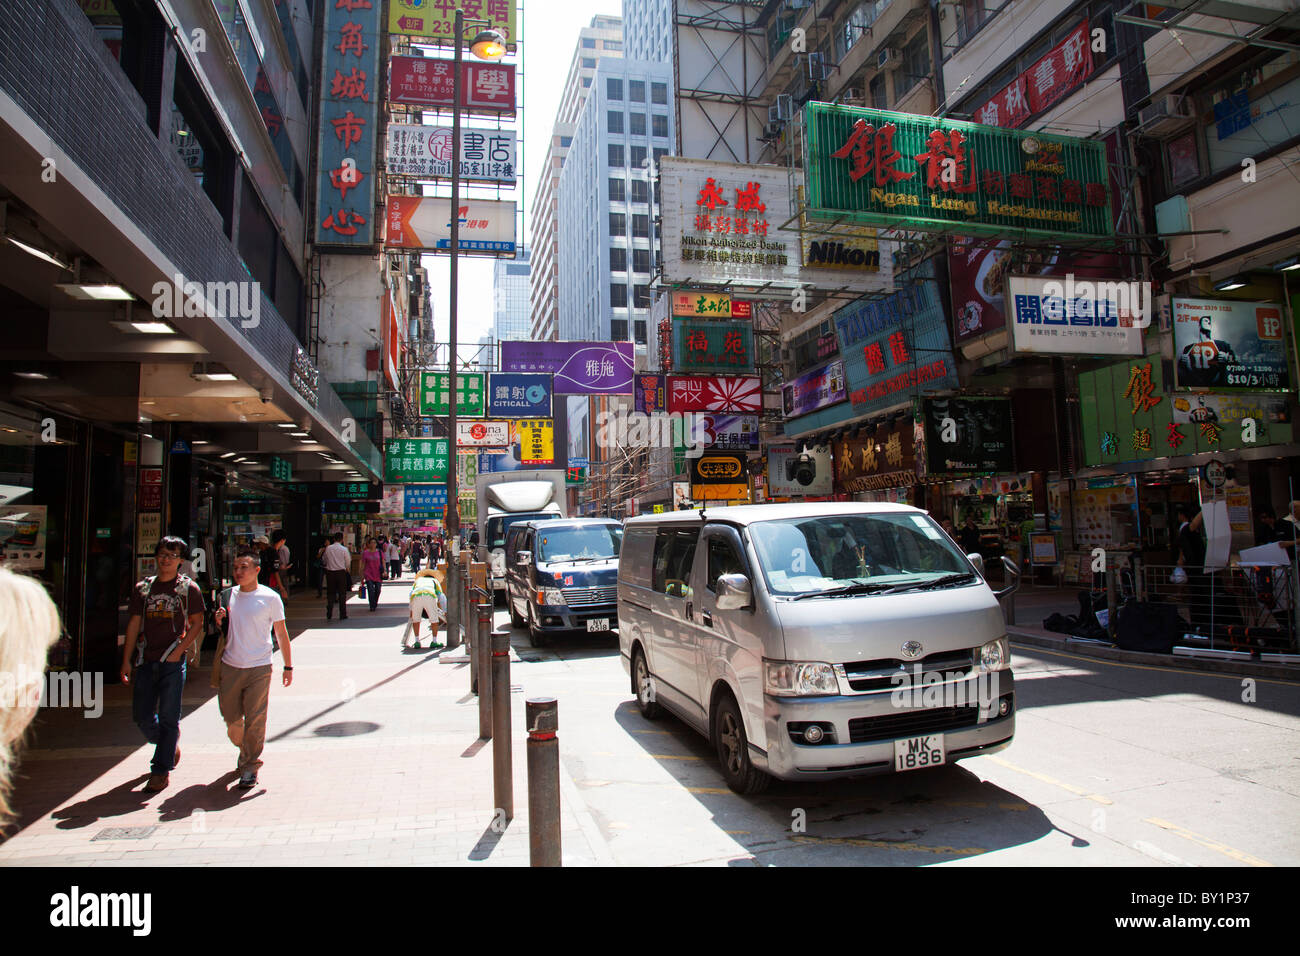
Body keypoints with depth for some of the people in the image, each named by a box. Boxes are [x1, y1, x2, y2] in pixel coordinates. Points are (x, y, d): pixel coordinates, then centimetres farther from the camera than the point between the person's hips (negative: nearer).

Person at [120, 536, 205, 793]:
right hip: (145, 661, 4)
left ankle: (161, 772, 9)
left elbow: (196, 624, 2)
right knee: (142, 716, 7)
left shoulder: (189, 589, 0)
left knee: (168, 718, -1)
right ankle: (170, 745, 35)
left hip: (173, 661, -4)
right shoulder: (143, 588, 9)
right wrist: (126, 661, 6)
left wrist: (178, 650, -10)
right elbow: (134, 625, 10)